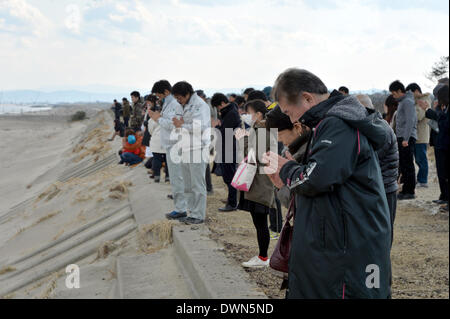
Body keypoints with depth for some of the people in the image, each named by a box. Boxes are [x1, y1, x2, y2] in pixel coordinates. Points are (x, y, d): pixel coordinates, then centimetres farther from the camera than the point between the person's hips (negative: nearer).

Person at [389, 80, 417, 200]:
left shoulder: (408, 102, -10)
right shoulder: (402, 102, 21)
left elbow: (410, 121, -18)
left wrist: (406, 139, -23)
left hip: (407, 138, -10)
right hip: (402, 138, 10)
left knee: (408, 165, -8)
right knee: (403, 165, 10)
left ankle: (410, 191, -7)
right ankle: (405, 190, 15)